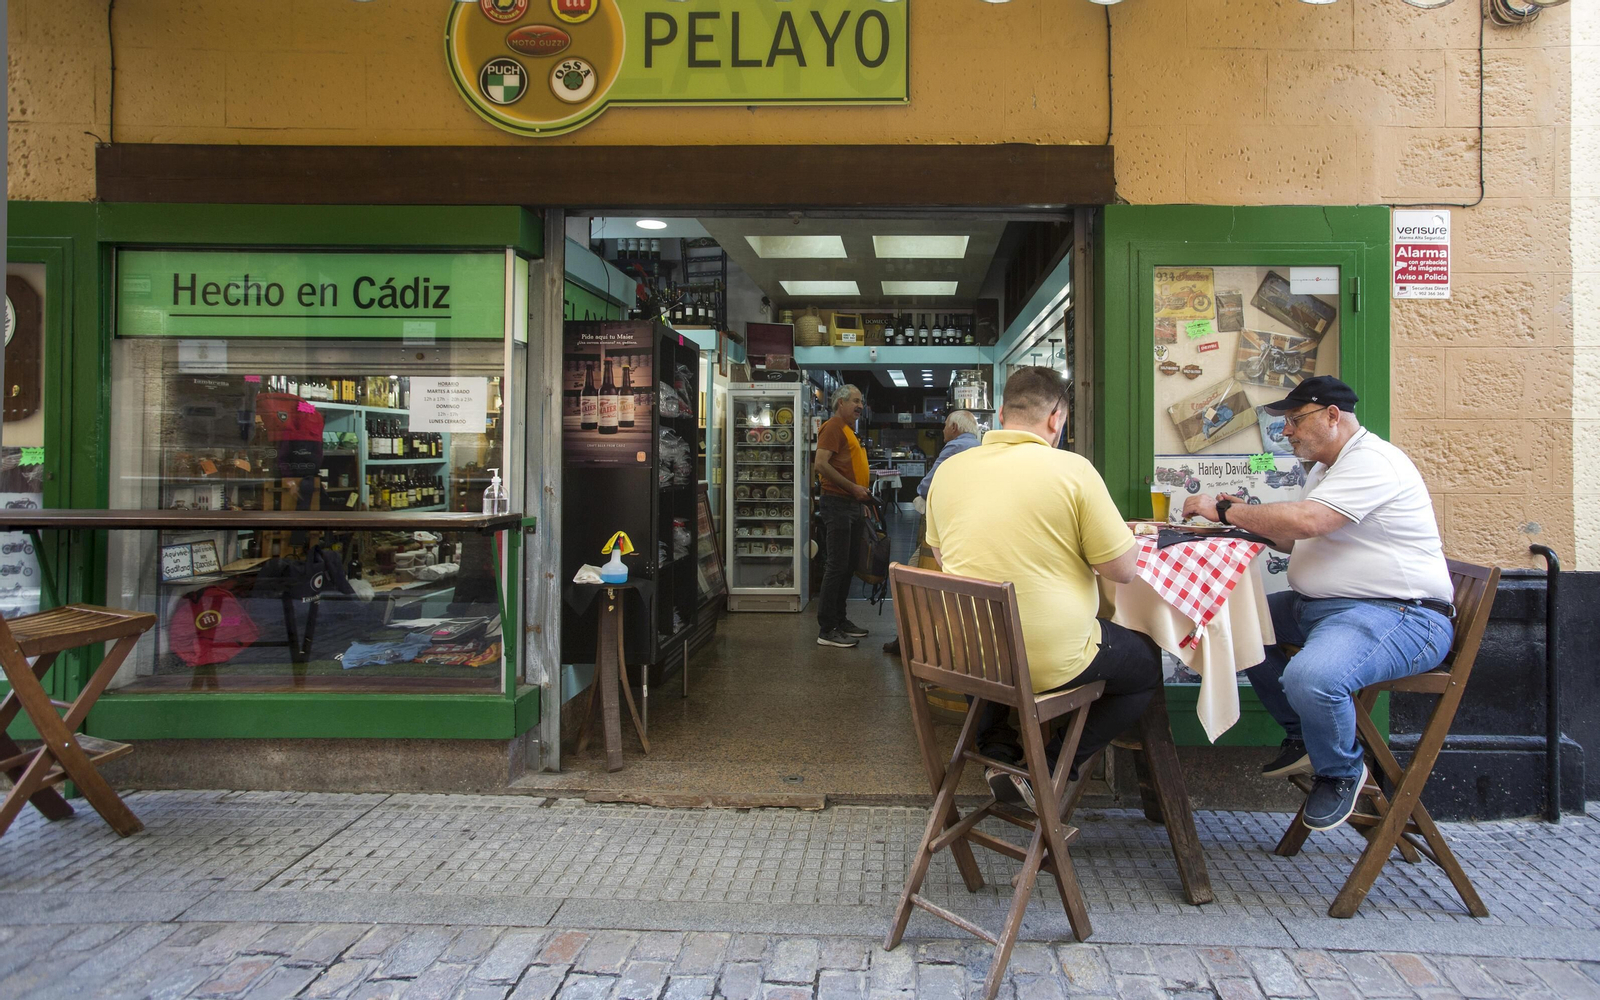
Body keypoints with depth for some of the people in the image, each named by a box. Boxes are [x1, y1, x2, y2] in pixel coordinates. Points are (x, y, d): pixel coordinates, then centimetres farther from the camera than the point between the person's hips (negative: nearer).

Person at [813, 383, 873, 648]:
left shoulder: (849, 430, 21)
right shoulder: (833, 427, -9)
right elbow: (821, 464, -20)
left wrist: (862, 502, 20)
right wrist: (853, 488, -20)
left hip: (852, 506, 10)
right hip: (837, 504, -10)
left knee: (847, 566, 14)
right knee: (837, 566, -9)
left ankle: (839, 620, 22)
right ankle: (826, 630, -6)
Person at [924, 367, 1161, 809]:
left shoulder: (949, 470, 0)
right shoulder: (1072, 469, -14)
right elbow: (1123, 568, -9)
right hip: (1050, 660, -5)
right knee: (1148, 663, 20)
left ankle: (996, 751, 22)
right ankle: (1055, 767, 8)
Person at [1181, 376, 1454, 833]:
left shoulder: (1373, 462, -16)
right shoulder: (1324, 469, 20)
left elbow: (1304, 521, -28)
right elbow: (1299, 539, 24)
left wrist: (1224, 510, -17)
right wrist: (1247, 520, 6)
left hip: (1398, 615, -11)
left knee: (1311, 678, -35)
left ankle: (1341, 772, -2)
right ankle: (1302, 739, 19)